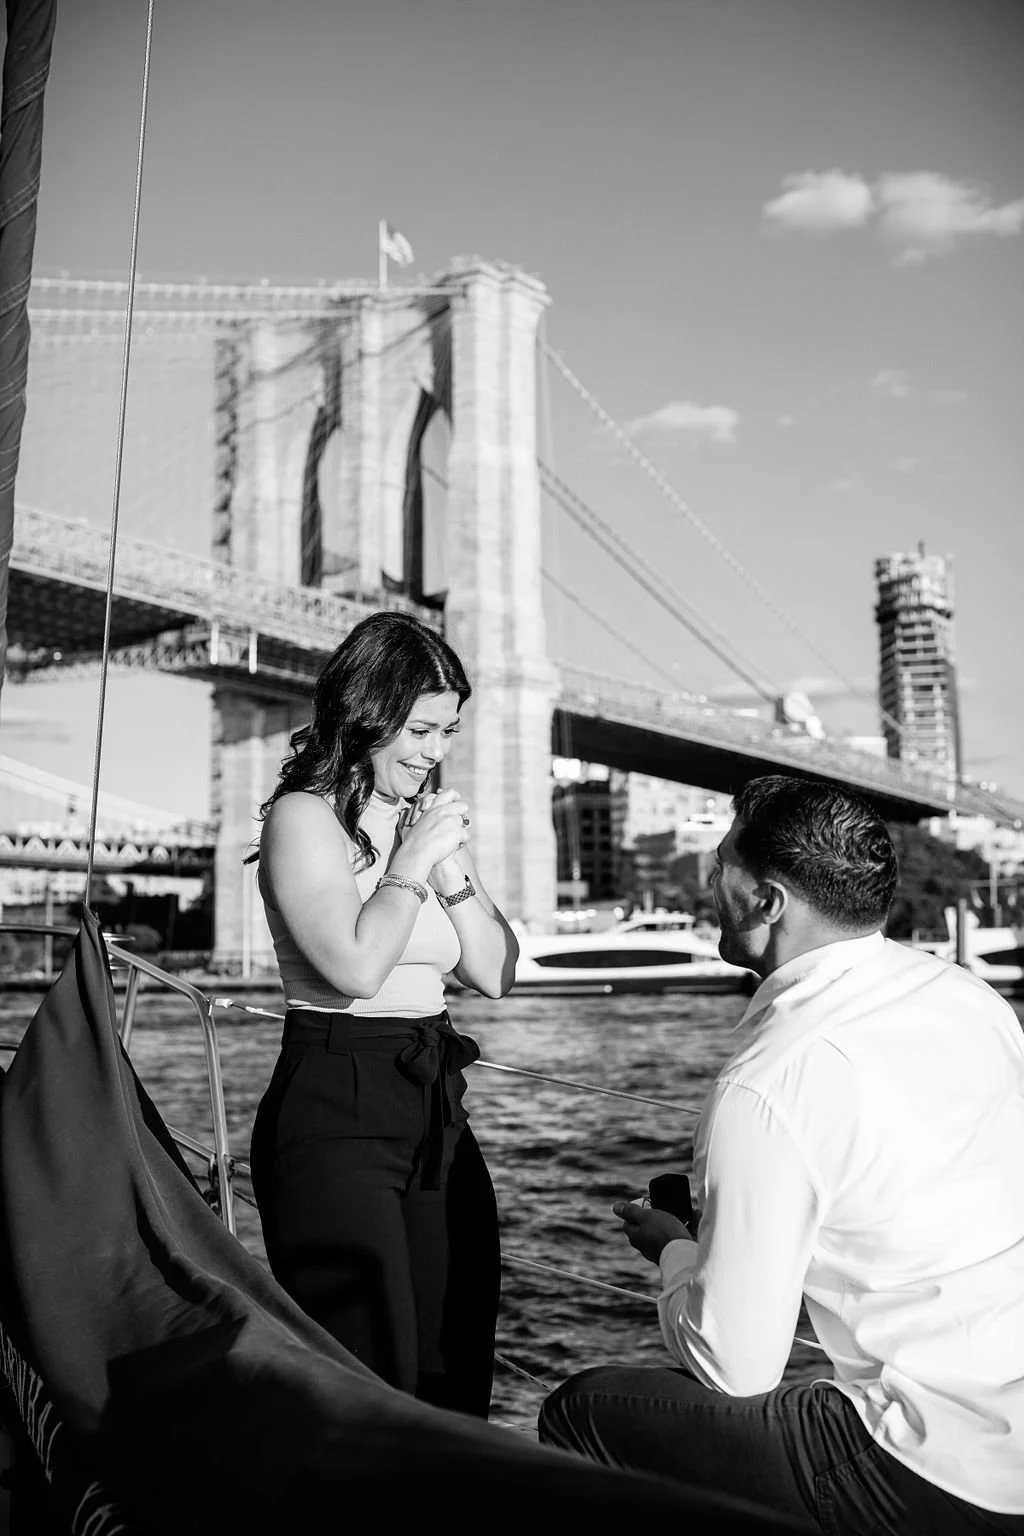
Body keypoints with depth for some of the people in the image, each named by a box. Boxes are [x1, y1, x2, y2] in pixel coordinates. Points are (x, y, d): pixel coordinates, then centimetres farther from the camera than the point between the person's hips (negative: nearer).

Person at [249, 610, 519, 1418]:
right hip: (334, 1114, -7)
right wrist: (412, 862, -12)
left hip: (436, 1105, 7)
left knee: (456, 1378, 12)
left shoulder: (434, 817, 13)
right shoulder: (304, 816, -8)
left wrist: (453, 869, -3)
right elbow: (356, 967, -21)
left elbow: (496, 975, 9)